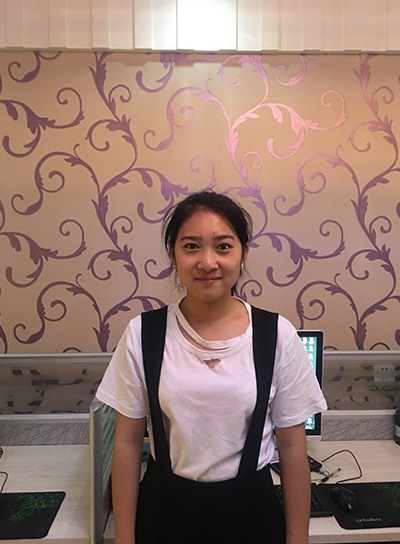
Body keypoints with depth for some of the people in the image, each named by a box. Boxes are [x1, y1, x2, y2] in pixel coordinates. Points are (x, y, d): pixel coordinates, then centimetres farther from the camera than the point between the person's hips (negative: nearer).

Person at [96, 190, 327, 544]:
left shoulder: (277, 336, -13)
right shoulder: (142, 335, -12)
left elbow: (292, 447, -5)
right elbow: (128, 442, -4)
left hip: (249, 509, 0)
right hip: (165, 509, 1)